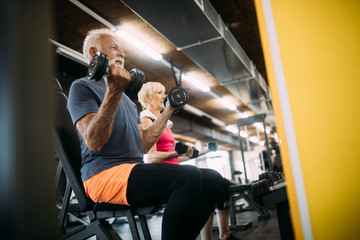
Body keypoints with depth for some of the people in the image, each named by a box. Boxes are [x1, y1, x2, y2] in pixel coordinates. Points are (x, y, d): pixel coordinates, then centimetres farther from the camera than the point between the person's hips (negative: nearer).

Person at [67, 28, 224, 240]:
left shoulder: (128, 100, 27)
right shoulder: (82, 87, 2)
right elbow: (94, 142, -15)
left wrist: (168, 111, 21)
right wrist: (114, 92, -23)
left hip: (134, 170, 8)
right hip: (105, 174, -8)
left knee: (212, 179, -6)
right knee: (189, 177, -30)